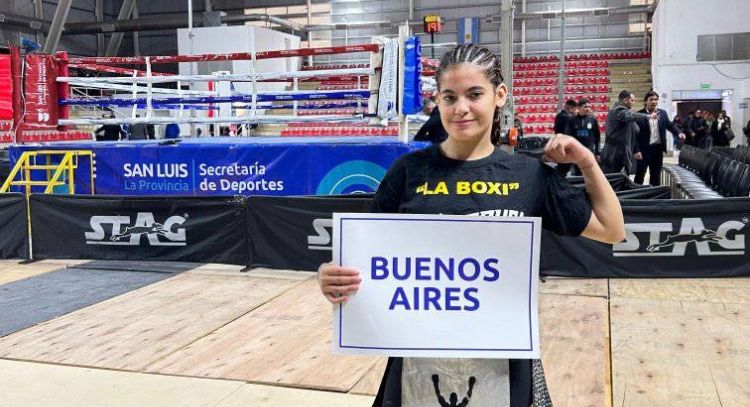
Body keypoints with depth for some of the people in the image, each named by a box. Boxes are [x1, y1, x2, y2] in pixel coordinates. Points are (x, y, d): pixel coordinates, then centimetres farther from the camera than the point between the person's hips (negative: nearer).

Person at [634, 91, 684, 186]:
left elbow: (670, 125, 9)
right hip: (644, 149, -5)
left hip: (658, 148, 5)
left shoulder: (663, 113, 8)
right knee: (640, 174, 2)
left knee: (656, 175, 12)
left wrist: (679, 133, -12)